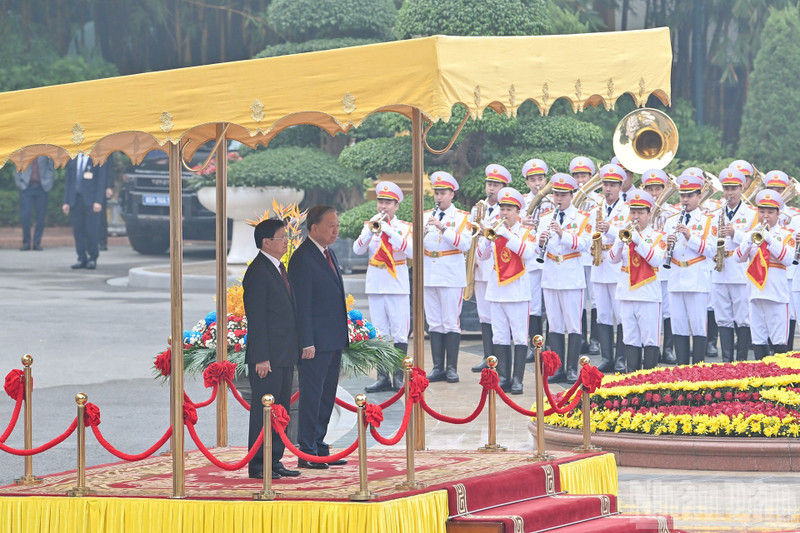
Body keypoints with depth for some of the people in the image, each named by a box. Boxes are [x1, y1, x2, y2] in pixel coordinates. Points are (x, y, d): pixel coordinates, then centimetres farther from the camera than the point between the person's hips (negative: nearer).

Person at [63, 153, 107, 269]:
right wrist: (66, 202, 7)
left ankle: (92, 259, 5)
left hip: (90, 200, -4)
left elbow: (101, 180, -3)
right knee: (78, 230, 1)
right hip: (75, 198, 4)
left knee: (92, 230, -6)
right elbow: (68, 180, 15)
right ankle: (82, 259, 6)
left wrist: (98, 201, -12)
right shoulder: (72, 158, 14)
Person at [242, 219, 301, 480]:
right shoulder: (258, 272, -13)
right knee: (264, 409, -6)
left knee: (281, 409, 11)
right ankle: (258, 465, -2)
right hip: (268, 356, -9)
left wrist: (294, 350, 17)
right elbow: (256, 318, -16)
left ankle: (275, 461, 17)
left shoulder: (279, 268, 16)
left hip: (284, 355, 9)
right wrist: (261, 358, -19)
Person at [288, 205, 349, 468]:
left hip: (333, 341, 9)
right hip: (316, 341, -9)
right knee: (312, 395, -3)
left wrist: (341, 336, 18)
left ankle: (318, 446, 22)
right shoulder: (302, 259, -15)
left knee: (326, 396, 14)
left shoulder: (328, 253, 15)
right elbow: (301, 304, -17)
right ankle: (307, 453, 1)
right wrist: (307, 343, -19)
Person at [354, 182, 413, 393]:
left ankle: (398, 378, 1)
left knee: (399, 334, -3)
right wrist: (370, 229, -17)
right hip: (375, 287, 3)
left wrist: (388, 229, -20)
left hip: (398, 287, -3)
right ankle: (382, 378, 7)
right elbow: (357, 250, -3)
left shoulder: (404, 227, 2)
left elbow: (410, 251, -16)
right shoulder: (370, 225, 9)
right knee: (379, 335, 4)